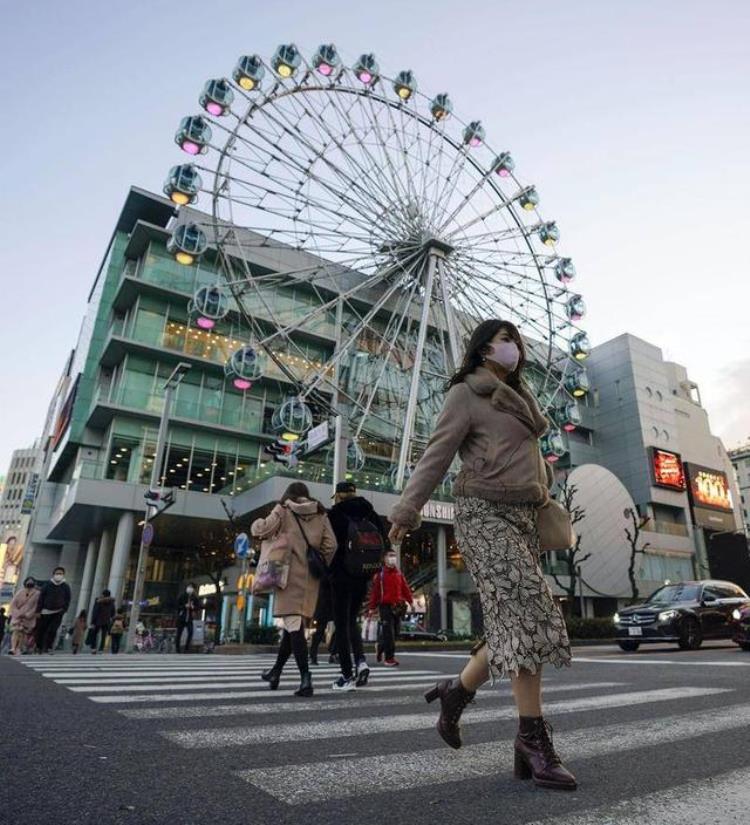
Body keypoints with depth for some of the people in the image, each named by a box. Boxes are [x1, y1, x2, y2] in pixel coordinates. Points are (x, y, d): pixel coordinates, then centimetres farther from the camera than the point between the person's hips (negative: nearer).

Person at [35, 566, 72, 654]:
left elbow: (67, 600, 4)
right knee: (41, 630, 5)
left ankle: (48, 648, -3)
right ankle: (39, 647, 21)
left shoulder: (66, 587, 1)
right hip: (45, 612, 0)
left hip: (57, 613, 0)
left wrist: (63, 610, -7)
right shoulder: (47, 584, 0)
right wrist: (38, 611, -4)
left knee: (52, 631, -9)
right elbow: (41, 598, 0)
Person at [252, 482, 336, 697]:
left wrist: (257, 524, 12)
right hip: (311, 578, 4)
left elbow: (262, 529, -10)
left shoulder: (283, 510, 4)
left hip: (291, 574, -4)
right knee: (296, 623, 15)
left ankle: (305, 677, -17)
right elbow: (330, 546, 2)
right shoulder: (320, 514, 12)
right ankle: (276, 671, 29)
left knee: (293, 624, -6)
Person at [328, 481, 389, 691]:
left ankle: (347, 675, 5)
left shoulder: (335, 514, -9)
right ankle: (361, 660, 1)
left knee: (341, 623, 5)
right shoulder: (370, 515, 5)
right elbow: (384, 543, 7)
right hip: (363, 577, 5)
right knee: (352, 620, 20)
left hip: (341, 575, -5)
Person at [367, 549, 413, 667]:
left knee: (395, 632, 11)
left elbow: (405, 588, 11)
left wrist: (410, 601, 0)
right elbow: (374, 592, -4)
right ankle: (389, 657, -2)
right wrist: (372, 607, -6)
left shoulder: (399, 574, 12)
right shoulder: (379, 574, -2)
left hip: (397, 607, 5)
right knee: (388, 632, -8)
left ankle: (381, 648, 33)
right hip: (385, 606, -5)